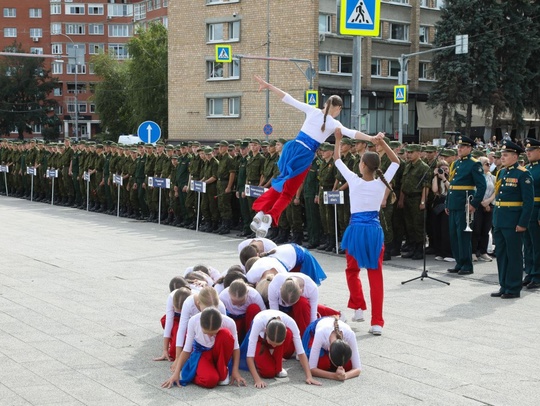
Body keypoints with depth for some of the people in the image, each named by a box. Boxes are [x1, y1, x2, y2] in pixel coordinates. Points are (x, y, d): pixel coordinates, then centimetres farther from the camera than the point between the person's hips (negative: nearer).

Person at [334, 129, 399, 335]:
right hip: (374, 230, 1)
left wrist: (338, 140, 17)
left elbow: (337, 160, 6)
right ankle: (377, 322, -2)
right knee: (375, 276, 1)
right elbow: (396, 162, 13)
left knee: (352, 270, 23)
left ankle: (358, 308, 19)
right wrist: (382, 143, 8)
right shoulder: (381, 183, -2)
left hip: (356, 229, -1)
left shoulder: (354, 181, -7)